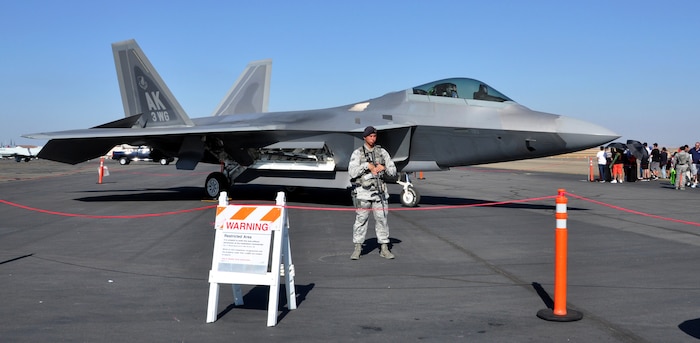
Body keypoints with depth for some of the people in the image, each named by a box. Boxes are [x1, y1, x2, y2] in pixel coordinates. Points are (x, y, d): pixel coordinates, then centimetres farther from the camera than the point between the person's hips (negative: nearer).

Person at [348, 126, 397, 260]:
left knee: (381, 219, 4)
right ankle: (357, 249, 10)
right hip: (363, 191, -3)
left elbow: (393, 171, 8)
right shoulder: (357, 153, -2)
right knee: (361, 220, 1)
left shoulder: (382, 152, 7)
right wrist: (366, 165, -18)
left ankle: (384, 249, 12)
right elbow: (352, 173, -12)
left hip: (379, 191, 3)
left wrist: (383, 168, -11)